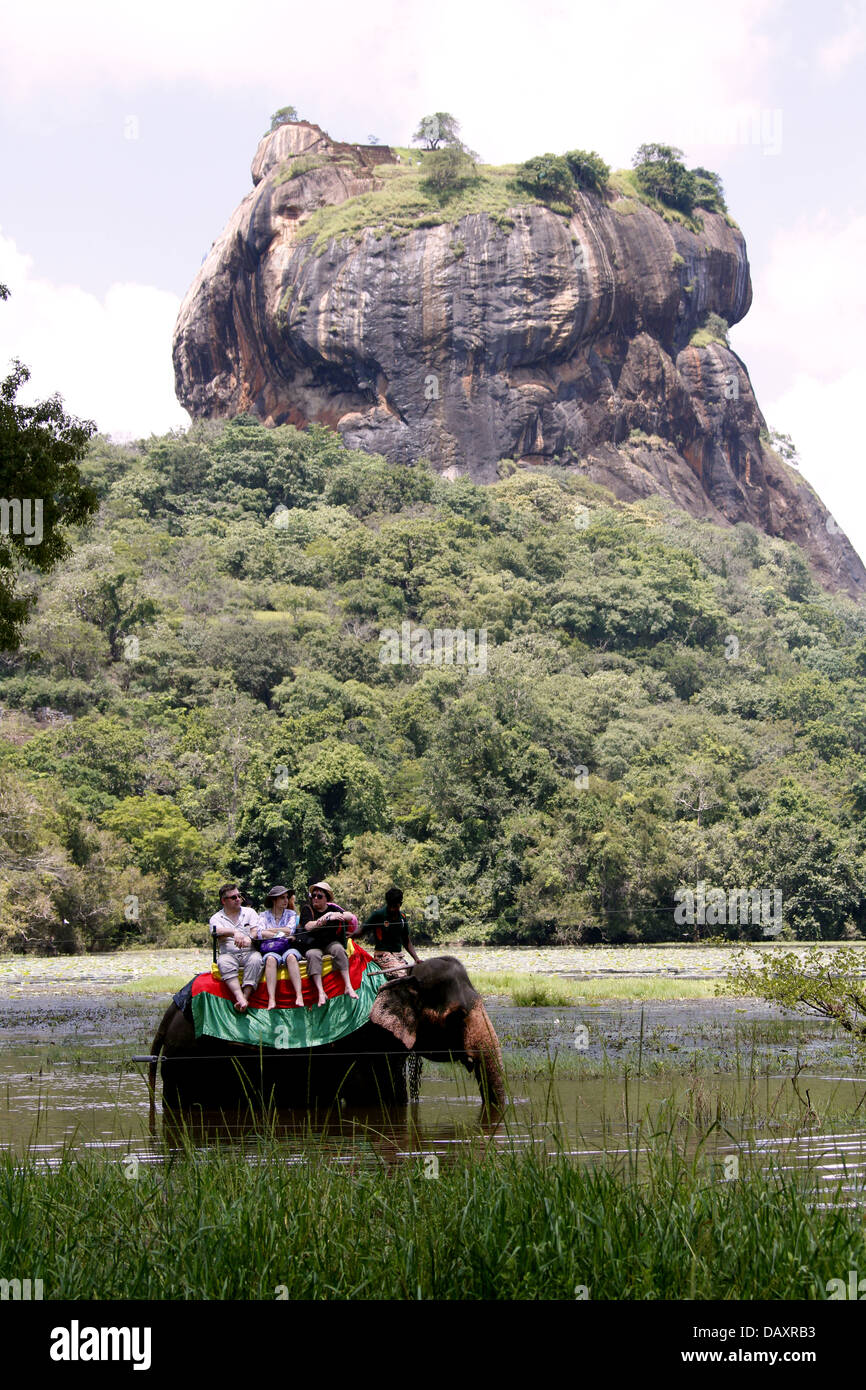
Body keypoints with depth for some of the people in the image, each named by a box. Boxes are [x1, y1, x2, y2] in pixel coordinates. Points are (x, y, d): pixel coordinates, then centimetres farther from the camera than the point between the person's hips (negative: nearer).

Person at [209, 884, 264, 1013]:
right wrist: (235, 932, -30)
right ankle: (240, 997, -49)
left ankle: (245, 996, -40)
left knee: (256, 960, -34)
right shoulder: (216, 918, 12)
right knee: (223, 962, -35)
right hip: (229, 953, -1)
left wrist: (249, 938, -20)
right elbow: (217, 931, -10)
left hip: (249, 952, 1)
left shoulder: (250, 913, 17)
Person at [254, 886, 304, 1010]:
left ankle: (299, 996, -49)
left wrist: (270, 930, 2)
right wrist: (281, 934, -4)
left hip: (288, 948, 0)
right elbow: (259, 934, -2)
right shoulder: (264, 915, 15)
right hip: (271, 950, 0)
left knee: (290, 956, -36)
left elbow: (290, 931, -1)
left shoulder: (291, 914, 17)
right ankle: (271, 1000, -49)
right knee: (270, 959, -36)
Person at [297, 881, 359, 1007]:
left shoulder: (332, 908, 7)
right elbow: (308, 926, -17)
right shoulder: (307, 909, 1)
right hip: (312, 945, -2)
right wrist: (327, 919, -26)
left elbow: (351, 917, -4)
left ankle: (348, 986, -33)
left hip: (330, 943, 2)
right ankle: (321, 992, -43)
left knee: (338, 949, -30)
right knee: (313, 955, -34)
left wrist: (339, 915, -24)